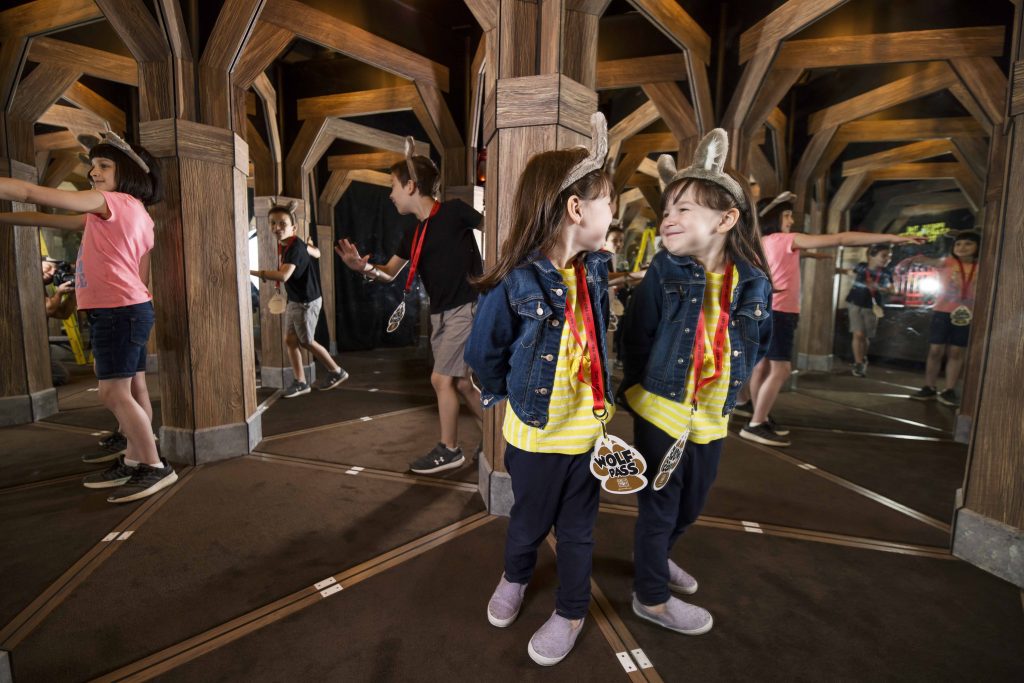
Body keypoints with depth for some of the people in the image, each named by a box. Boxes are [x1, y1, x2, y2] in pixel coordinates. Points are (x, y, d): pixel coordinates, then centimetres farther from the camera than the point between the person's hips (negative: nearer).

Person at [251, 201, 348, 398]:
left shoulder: (295, 247, -25)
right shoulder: (283, 244, 4)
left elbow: (284, 275, -39)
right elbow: (316, 253, 18)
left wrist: (255, 273, -38)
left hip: (307, 301, -9)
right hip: (294, 300, 9)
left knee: (306, 342, 5)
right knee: (290, 339, 8)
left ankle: (337, 372, 23)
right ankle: (300, 382, 17)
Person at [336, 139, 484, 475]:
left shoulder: (453, 211, -11)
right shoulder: (413, 234, 11)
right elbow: (389, 272, 15)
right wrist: (363, 266, -4)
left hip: (467, 308, -8)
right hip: (440, 314, 8)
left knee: (441, 379, -4)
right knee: (460, 382, 12)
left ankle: (449, 450, 13)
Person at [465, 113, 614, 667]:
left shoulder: (595, 269, -5)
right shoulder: (515, 284, -23)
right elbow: (483, 355, -10)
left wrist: (599, 399, 6)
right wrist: (516, 396, 3)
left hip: (589, 428, 4)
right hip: (536, 434, -4)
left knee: (578, 528, 20)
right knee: (529, 521, 22)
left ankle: (571, 611, 45)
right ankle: (515, 577, 54)